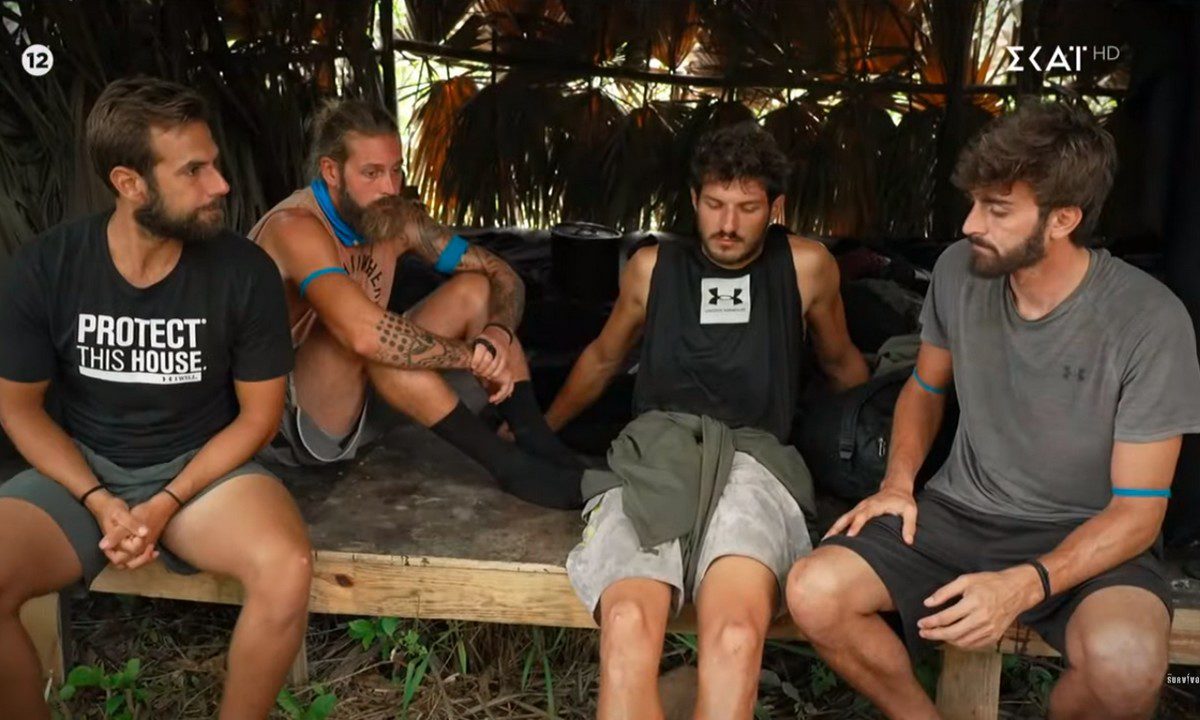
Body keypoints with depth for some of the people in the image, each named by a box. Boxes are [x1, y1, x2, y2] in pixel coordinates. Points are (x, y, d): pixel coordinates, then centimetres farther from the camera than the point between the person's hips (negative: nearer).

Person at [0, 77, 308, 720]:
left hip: (203, 466, -1)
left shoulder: (245, 272, -13)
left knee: (285, 568, -31)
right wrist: (99, 501, -13)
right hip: (80, 470, 2)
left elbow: (258, 414, -4)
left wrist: (167, 503, -15)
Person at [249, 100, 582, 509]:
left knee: (475, 290, -4)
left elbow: (502, 276, 1)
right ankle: (509, 467, -31)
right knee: (358, 333, -36)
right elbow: (365, 333, -40)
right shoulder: (295, 227, -23)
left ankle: (542, 449, -19)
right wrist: (473, 355, -28)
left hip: (362, 405, 7)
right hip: (288, 421, -7)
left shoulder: (396, 218, -1)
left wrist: (498, 334, -21)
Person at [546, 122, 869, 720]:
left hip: (751, 457, 0)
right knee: (628, 630, -34)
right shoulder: (652, 267, 19)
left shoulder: (806, 265, 16)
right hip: (654, 452, 1)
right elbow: (602, 358, 35)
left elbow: (841, 363, 32)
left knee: (736, 636, -36)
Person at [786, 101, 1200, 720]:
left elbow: (1138, 509, -13)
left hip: (1085, 536, -3)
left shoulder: (1150, 321, -16)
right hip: (959, 513, 3)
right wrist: (898, 484, -3)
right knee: (813, 595, -22)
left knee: (1124, 665, -36)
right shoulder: (958, 271, -4)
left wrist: (1025, 586, -29)